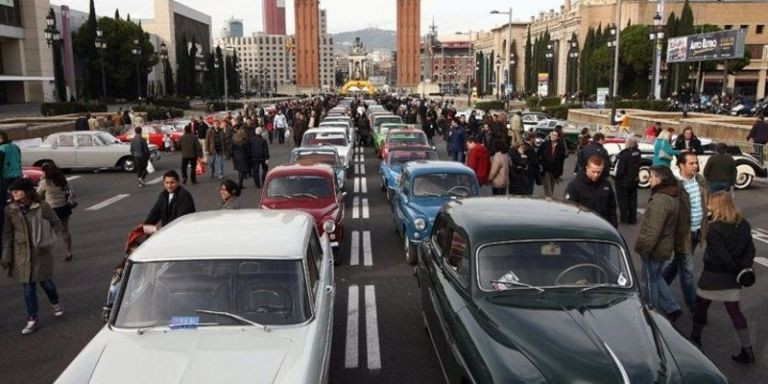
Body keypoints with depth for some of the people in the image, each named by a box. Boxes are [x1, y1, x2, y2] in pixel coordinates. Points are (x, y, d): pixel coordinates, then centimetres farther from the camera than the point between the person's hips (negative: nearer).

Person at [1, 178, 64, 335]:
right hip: (22, 255, 2)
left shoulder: (42, 207, -13)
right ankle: (32, 320, 19)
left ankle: (55, 303, 44)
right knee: (28, 288, 6)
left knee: (46, 282, 12)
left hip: (41, 252, -2)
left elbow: (56, 223, 0)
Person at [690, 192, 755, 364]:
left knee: (701, 306, 13)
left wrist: (736, 269, -9)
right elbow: (750, 249, 1)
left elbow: (722, 255, -21)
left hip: (713, 275, -6)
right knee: (734, 310, 12)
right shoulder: (744, 225, 1)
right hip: (732, 278, 6)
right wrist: (743, 268, -3)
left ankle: (695, 338, 28)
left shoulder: (714, 228, -20)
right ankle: (747, 350, 12)